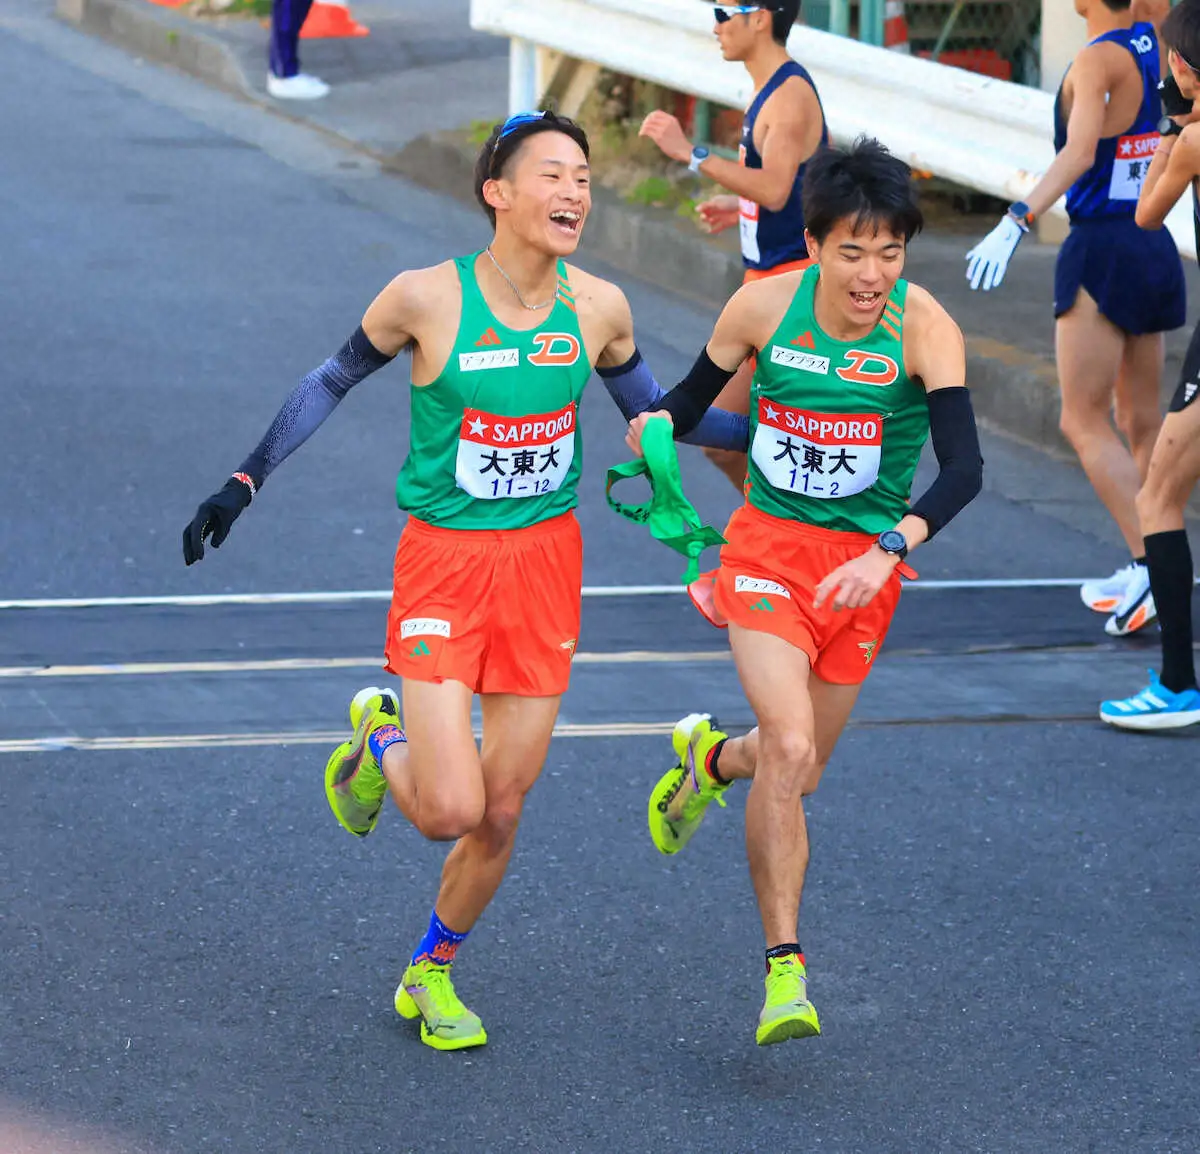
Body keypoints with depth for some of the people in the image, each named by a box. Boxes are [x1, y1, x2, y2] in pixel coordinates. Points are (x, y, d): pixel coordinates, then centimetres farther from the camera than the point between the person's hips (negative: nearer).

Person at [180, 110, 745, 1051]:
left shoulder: (598, 308, -4)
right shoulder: (426, 299, -14)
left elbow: (653, 403, 16)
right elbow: (334, 382, 2)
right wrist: (245, 481, 1)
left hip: (546, 563, 3)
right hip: (443, 561, -3)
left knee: (501, 813, 7)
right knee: (449, 809, -14)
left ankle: (432, 973, 31)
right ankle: (382, 742, 21)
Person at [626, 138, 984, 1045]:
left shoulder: (924, 329, -18)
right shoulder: (766, 305, -11)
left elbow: (963, 467, -28)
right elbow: (697, 397, 8)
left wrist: (889, 550, -41)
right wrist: (658, 426, -13)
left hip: (865, 565, 1)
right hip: (768, 547, -1)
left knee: (799, 772, 14)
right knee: (790, 746, -21)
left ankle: (711, 758, 52)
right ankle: (785, 971, -13)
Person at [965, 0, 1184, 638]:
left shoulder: (1097, 61, -16)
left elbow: (1079, 155, -30)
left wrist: (1015, 223, -38)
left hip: (1101, 253, -8)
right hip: (1154, 250, 8)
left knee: (1085, 424, -5)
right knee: (1142, 423, 12)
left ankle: (1146, 566, -17)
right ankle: (1142, 581, 17)